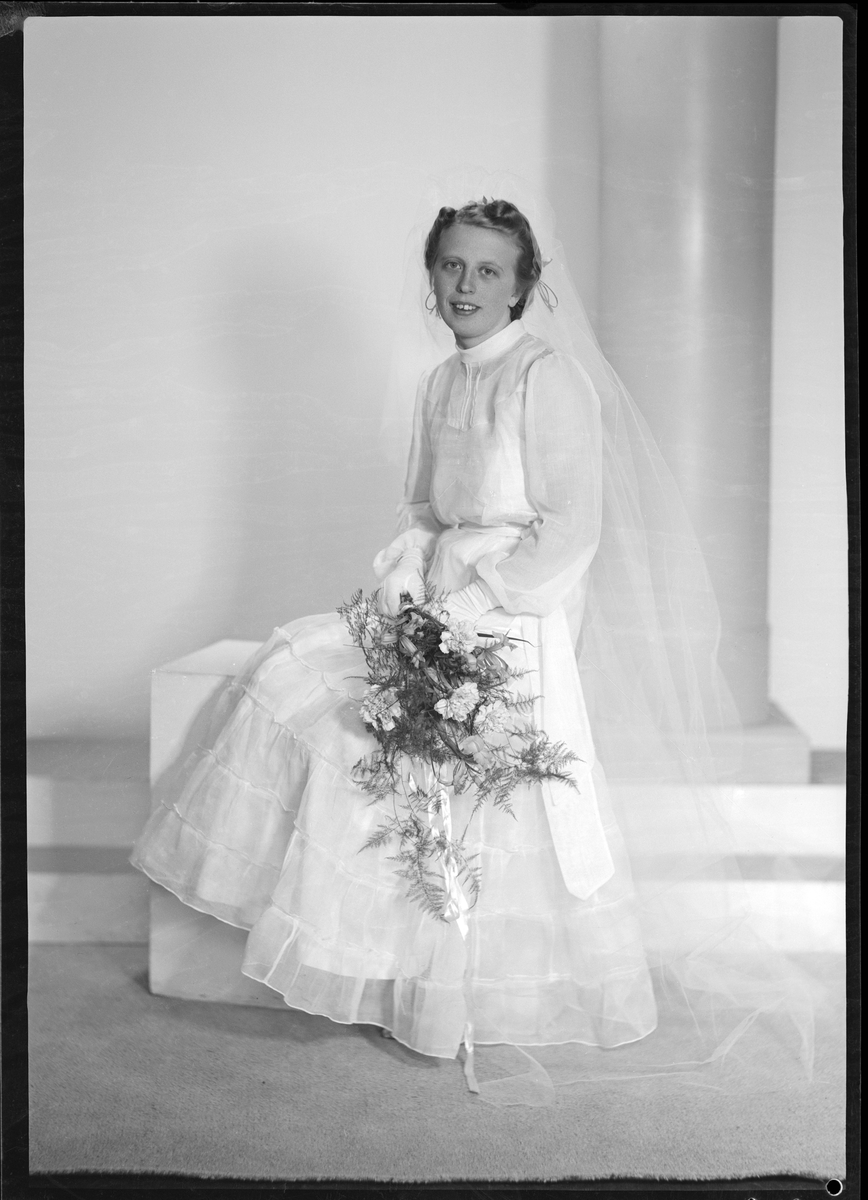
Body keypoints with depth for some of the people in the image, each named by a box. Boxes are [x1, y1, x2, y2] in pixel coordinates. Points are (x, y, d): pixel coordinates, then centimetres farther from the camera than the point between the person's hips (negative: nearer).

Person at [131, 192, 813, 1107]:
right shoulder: (441, 384, 11)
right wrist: (406, 566, -1)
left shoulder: (550, 379, -14)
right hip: (443, 606, 9)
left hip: (522, 624, -8)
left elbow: (570, 535, -19)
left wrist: (465, 603, -17)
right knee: (290, 672, -2)